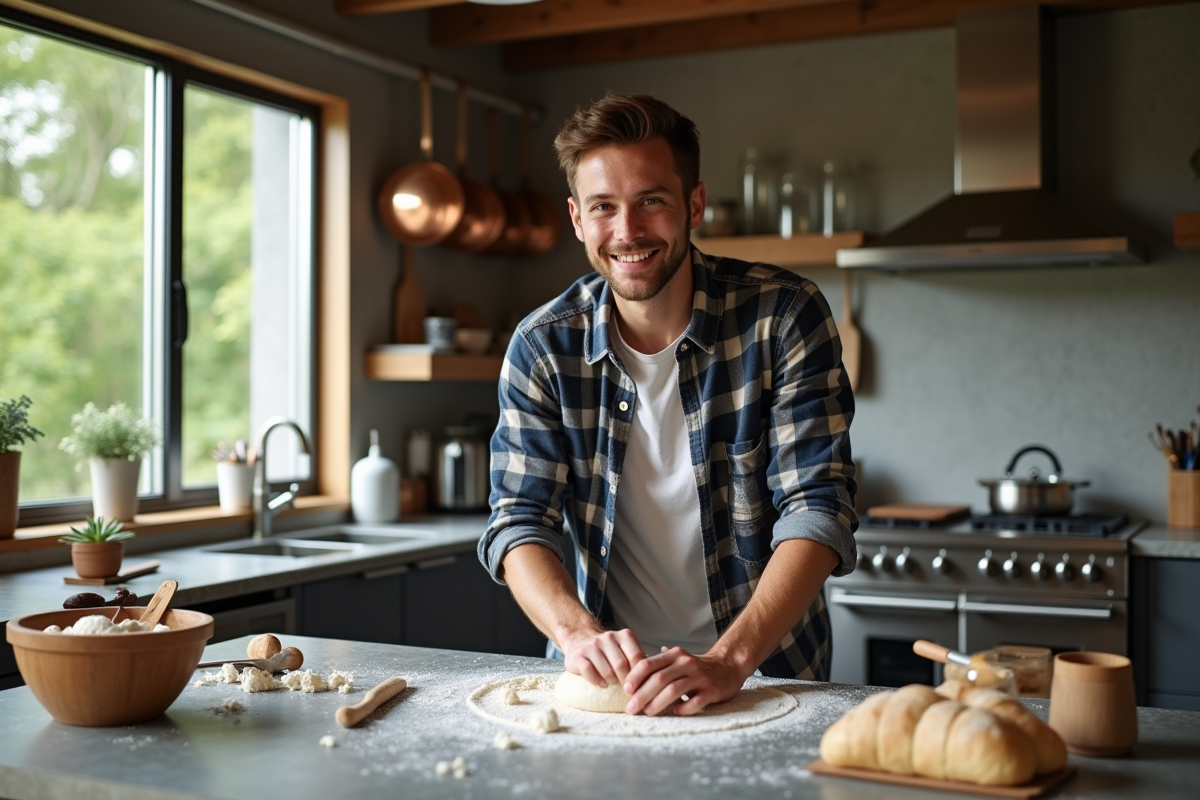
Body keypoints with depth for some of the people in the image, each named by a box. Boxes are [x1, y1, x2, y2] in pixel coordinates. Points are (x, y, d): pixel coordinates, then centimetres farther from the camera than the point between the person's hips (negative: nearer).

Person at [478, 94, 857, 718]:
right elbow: (519, 521, -4)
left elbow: (818, 509, -13)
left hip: (767, 673, -1)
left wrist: (728, 660, -26)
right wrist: (577, 633, -23)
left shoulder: (785, 316, -8)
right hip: (608, 674, 2)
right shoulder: (542, 346, -2)